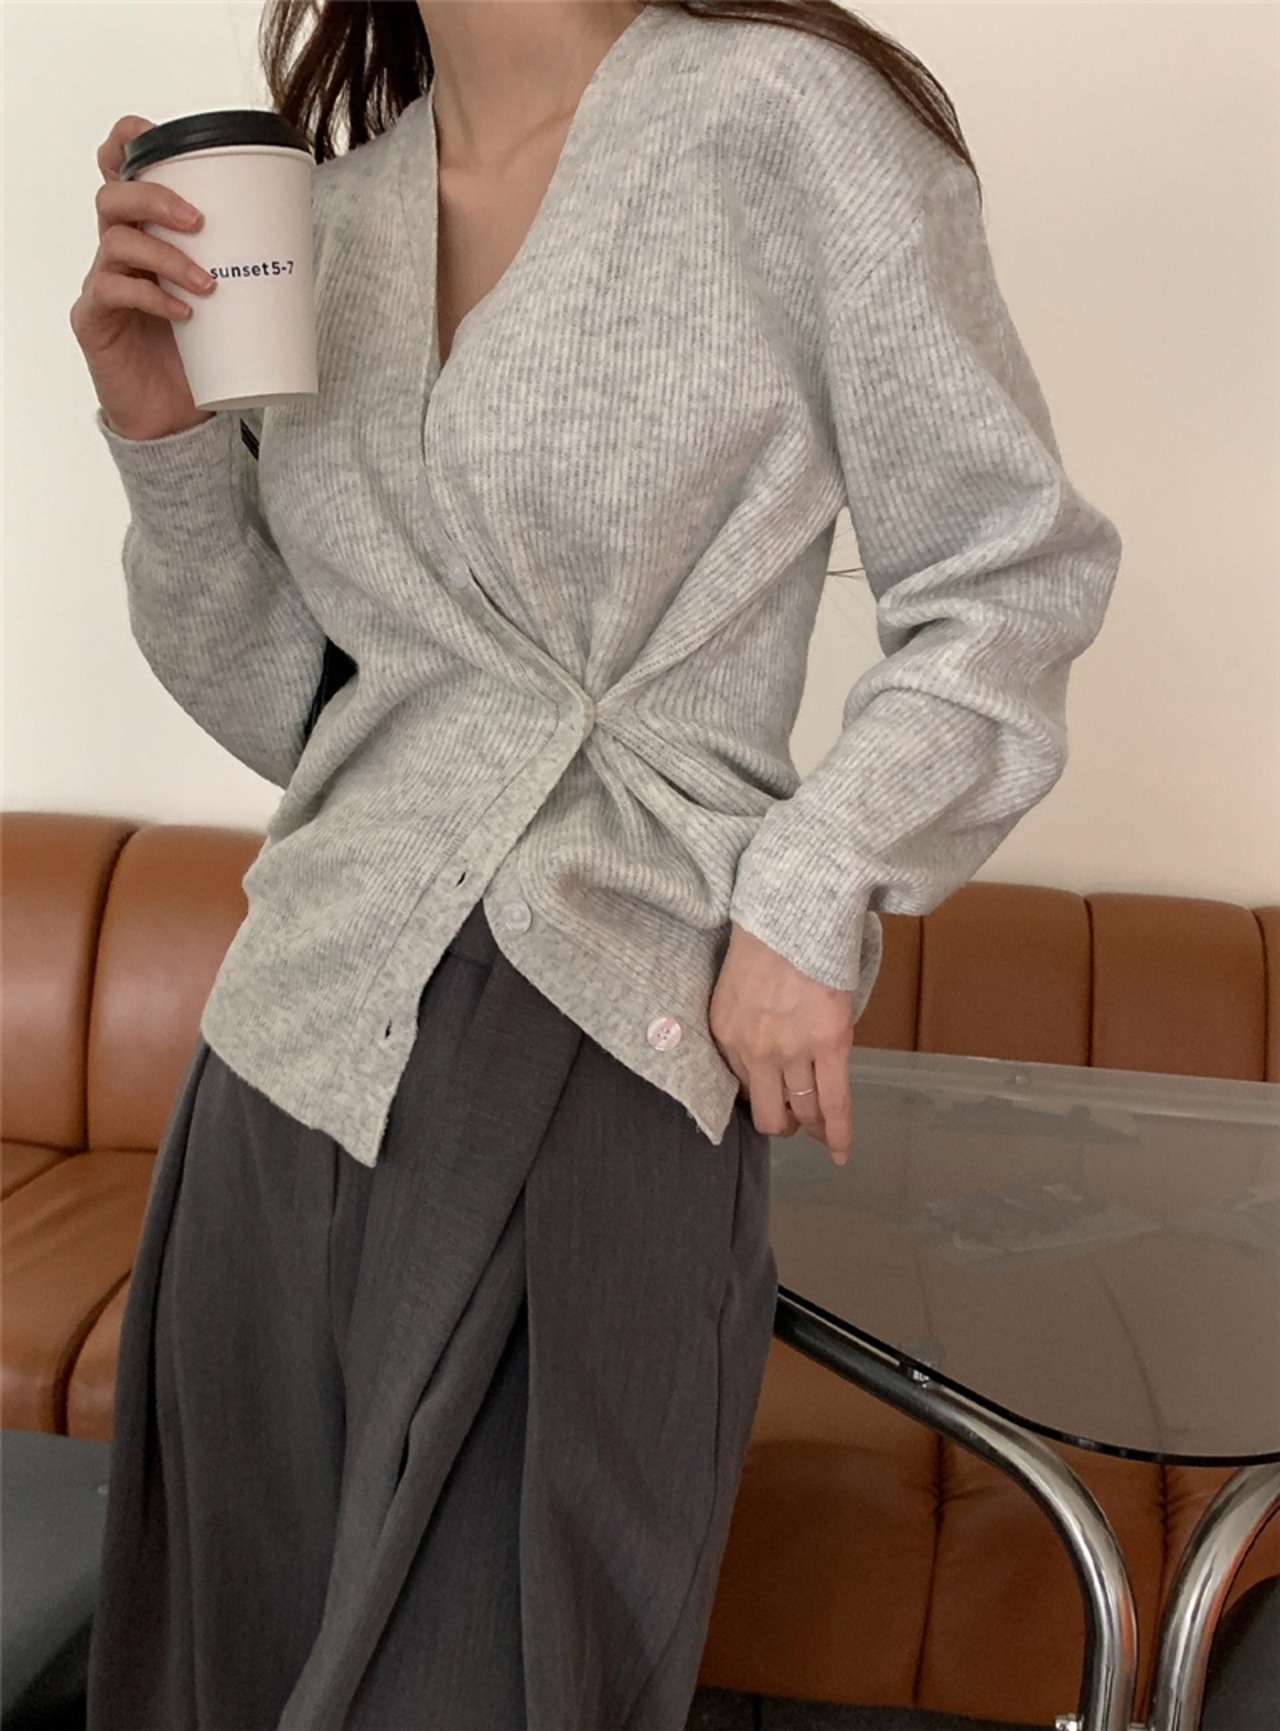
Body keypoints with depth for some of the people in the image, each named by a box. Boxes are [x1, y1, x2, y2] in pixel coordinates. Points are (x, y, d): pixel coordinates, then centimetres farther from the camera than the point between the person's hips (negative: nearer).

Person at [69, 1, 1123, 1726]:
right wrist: (166, 437, -1)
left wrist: (816, 897, -9)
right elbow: (276, 711, 13)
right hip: (296, 1044, 6)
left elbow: (1015, 574, -2)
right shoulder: (317, 219, 13)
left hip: (594, 1061, -5)